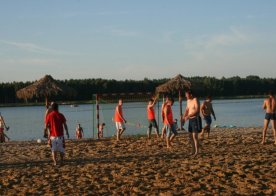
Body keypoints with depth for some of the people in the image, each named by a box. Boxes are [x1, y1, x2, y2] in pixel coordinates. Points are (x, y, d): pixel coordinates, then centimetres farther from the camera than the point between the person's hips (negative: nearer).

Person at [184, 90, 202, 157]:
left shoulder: (195, 100, -16)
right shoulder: (188, 100, 11)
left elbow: (197, 110, -25)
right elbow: (187, 110, 19)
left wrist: (188, 116, -28)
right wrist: (184, 118, 6)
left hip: (196, 119, -9)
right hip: (190, 120, 9)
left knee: (195, 136, -12)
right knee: (190, 136, 12)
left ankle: (197, 152, -8)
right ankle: (193, 151, 22)